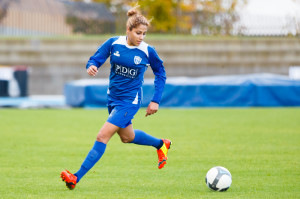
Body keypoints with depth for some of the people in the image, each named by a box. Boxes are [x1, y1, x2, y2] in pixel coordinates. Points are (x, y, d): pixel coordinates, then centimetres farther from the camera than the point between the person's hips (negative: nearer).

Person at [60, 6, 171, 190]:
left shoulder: (148, 51, -12)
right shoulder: (114, 43, -7)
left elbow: (160, 73, 2)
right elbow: (96, 59, -3)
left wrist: (156, 101, -2)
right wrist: (92, 66, -28)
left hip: (130, 100, -5)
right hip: (113, 97, 6)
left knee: (102, 137, -14)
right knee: (127, 136, 25)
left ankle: (76, 178, -14)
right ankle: (161, 144, 52)